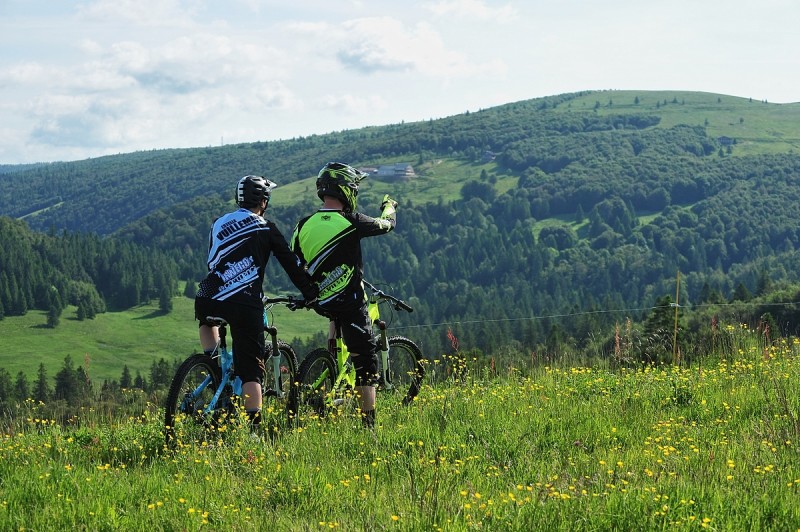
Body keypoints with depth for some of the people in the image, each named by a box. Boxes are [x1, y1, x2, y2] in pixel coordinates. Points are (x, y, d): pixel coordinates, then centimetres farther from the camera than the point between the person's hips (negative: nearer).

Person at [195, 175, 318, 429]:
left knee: (207, 318, 40)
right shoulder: (265, 228, 7)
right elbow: (292, 264, 9)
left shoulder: (219, 224, 20)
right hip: (244, 304, -4)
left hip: (208, 299, 4)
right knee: (251, 371, 0)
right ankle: (253, 427, -10)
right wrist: (311, 294, 20)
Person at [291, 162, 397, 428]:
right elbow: (387, 223, 5)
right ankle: (368, 426, -3)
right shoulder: (352, 223, -14)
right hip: (351, 305, -6)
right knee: (366, 366, -1)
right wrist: (389, 206, 28)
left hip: (320, 303, 6)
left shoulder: (304, 225, -2)